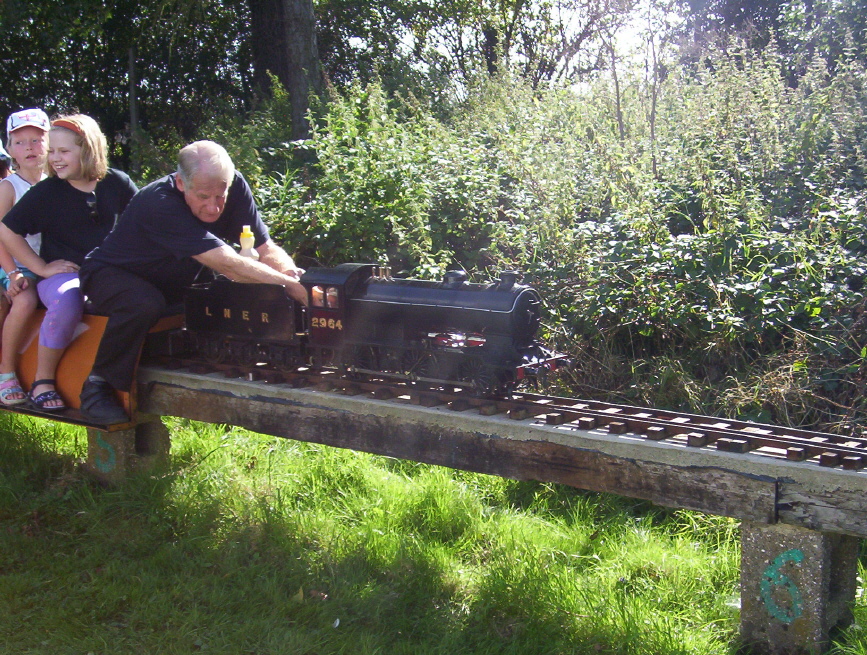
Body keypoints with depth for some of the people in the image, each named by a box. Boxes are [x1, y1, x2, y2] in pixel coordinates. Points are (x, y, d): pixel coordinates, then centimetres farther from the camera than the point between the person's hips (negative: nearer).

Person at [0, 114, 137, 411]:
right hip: (62, 274, -2)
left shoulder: (116, 183, 4)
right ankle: (43, 381, -18)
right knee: (66, 301, -38)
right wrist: (42, 267, -6)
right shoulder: (46, 192, -2)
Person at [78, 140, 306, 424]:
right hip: (112, 274, -6)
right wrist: (289, 285, -45)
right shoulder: (161, 203, -36)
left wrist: (291, 272, -38)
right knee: (144, 304, -38)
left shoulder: (235, 186, -18)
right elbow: (227, 264, -43)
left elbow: (267, 249, -16)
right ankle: (98, 386, -18)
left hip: (171, 283, 6)